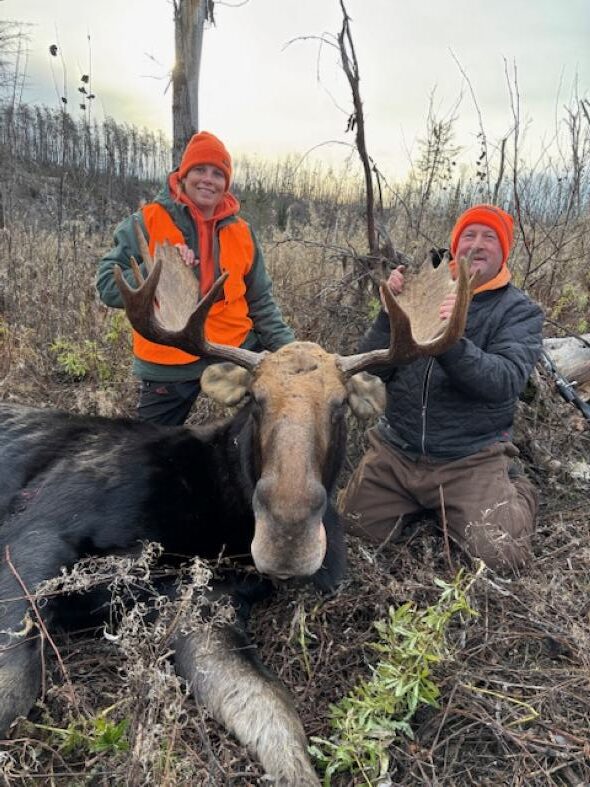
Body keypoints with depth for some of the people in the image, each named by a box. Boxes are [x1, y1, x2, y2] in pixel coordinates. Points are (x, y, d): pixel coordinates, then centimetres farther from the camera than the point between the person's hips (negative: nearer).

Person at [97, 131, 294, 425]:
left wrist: (289, 350, 1)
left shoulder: (241, 231, 5)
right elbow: (108, 287, -8)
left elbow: (261, 303, 10)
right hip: (167, 366, -2)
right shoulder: (147, 222, -5)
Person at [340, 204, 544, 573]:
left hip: (471, 459, -3)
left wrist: (453, 342, -38)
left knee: (500, 556, -13)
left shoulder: (520, 311, -2)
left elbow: (506, 382, -22)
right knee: (353, 528, 3)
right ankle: (424, 500, 28)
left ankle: (518, 493, 20)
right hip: (395, 450, 3)